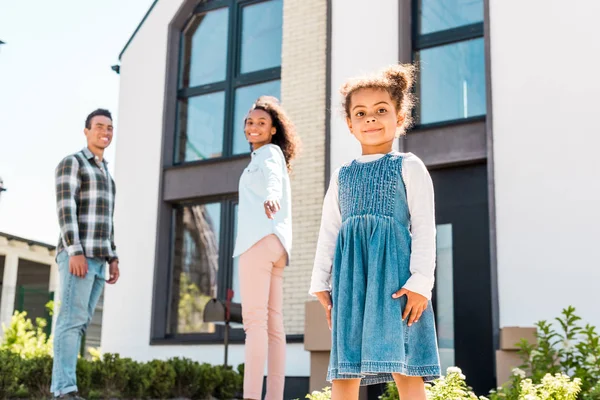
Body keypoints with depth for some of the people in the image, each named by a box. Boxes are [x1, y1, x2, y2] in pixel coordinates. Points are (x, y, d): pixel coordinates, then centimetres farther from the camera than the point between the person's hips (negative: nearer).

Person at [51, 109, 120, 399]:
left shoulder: (105, 176, 25)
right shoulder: (71, 163, -3)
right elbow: (65, 209, -14)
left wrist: (112, 259, 14)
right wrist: (76, 252, -24)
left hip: (95, 258, 9)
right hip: (75, 254, -9)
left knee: (78, 323, 4)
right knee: (72, 320, -14)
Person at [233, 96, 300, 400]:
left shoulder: (269, 152, 0)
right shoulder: (268, 158, 29)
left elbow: (273, 178, -23)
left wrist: (270, 196, -43)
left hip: (261, 238, -10)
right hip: (274, 242, 10)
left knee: (254, 318, -17)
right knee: (272, 324, 3)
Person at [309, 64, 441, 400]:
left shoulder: (409, 167, 5)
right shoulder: (342, 176, 18)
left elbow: (424, 228, -1)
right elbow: (328, 232, 18)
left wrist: (420, 281, -10)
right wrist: (321, 283, 11)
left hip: (393, 268, -4)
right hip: (350, 273, 4)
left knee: (405, 369, -6)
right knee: (343, 372, 2)